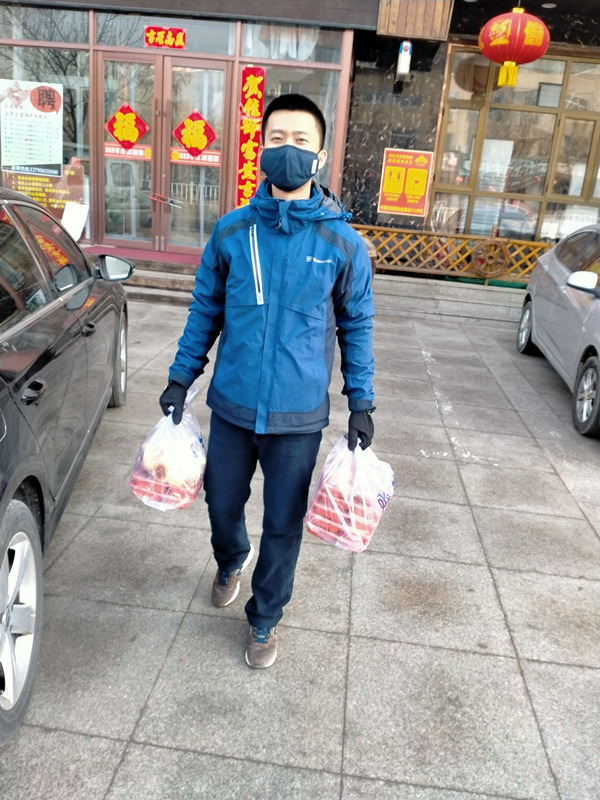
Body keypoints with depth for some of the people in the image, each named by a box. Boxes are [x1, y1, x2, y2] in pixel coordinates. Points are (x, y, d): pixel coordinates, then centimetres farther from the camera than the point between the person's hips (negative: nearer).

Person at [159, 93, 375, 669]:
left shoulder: (343, 243, -7)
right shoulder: (231, 232, -3)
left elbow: (356, 326, 2)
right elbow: (205, 310, 7)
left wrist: (361, 403, 0)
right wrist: (180, 378, 6)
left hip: (298, 416, -2)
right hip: (232, 406, 2)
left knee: (283, 525, 11)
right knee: (222, 504, 20)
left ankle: (264, 619, 36)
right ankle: (231, 562, 55)